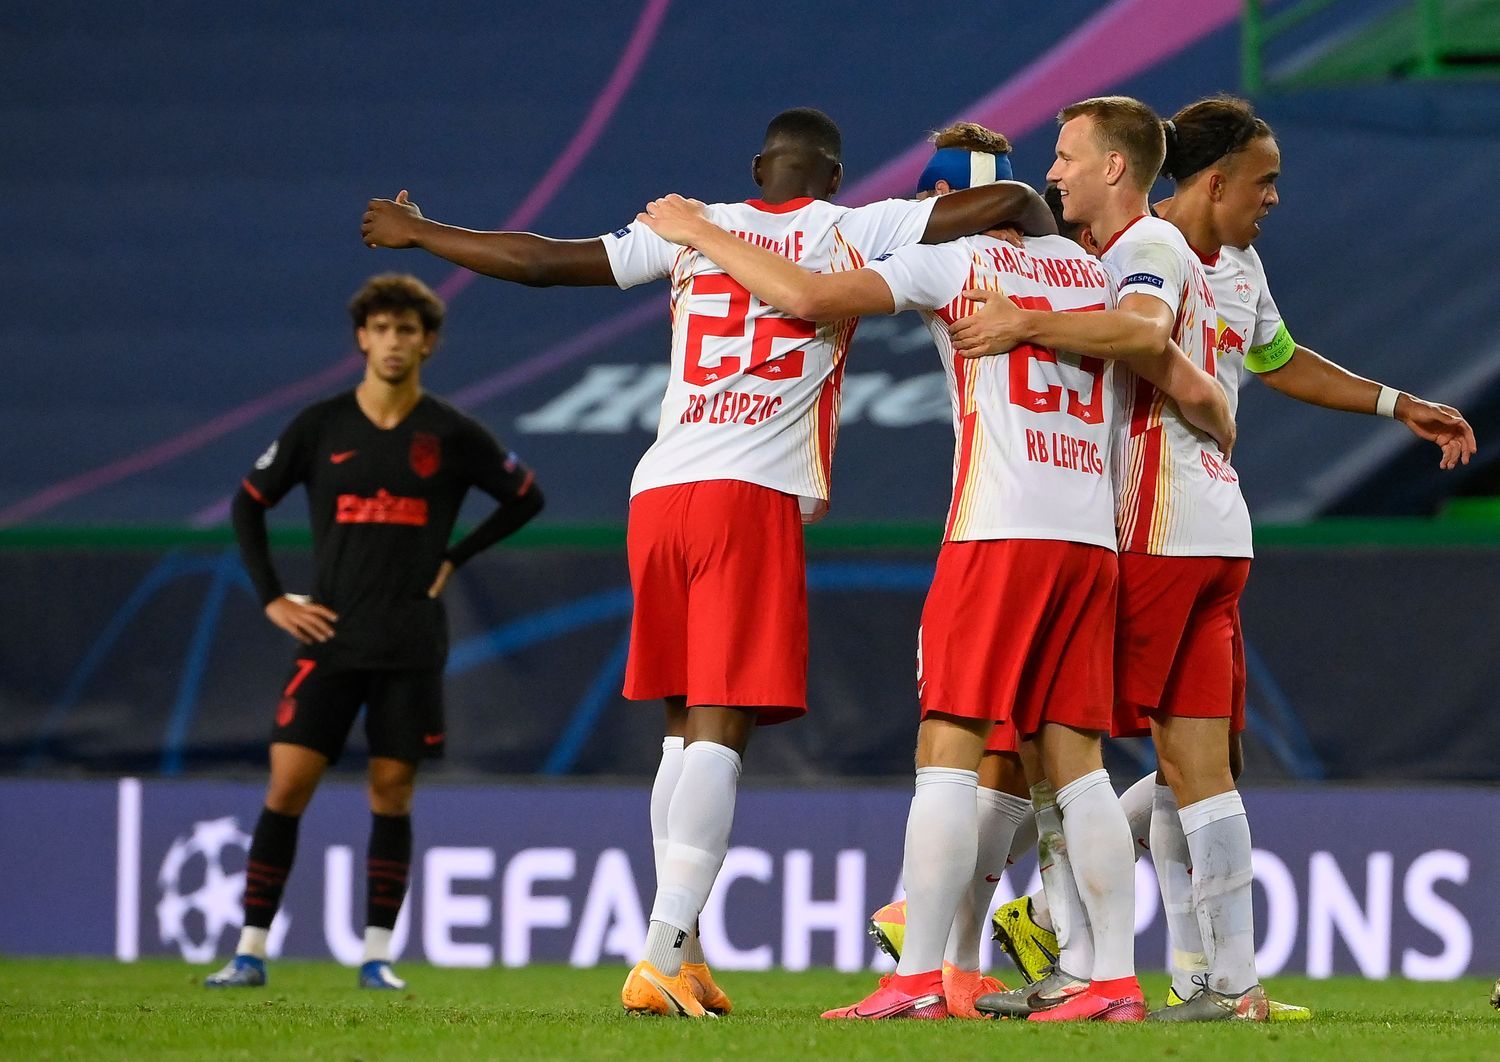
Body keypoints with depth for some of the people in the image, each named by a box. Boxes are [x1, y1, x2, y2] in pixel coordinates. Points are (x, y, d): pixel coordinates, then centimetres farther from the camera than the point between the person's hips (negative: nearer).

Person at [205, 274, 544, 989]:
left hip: (411, 646, 0)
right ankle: (250, 951, -3)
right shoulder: (320, 427, 3)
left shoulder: (451, 435, 2)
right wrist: (271, 599, 2)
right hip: (330, 637, 0)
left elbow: (526, 498, 13)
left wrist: (454, 560, 5)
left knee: (392, 791, 0)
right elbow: (249, 504, 11)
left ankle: (377, 955, 7)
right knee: (288, 784, -7)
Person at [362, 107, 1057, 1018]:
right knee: (722, 730, -8)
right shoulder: (850, 232, 7)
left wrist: (418, 233, 29)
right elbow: (1014, 202, 2)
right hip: (755, 497, -4)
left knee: (688, 726, 14)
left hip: (659, 495, 4)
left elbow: (542, 261, 16)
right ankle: (664, 957, -19)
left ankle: (682, 954, 9)